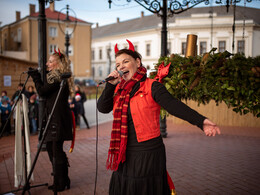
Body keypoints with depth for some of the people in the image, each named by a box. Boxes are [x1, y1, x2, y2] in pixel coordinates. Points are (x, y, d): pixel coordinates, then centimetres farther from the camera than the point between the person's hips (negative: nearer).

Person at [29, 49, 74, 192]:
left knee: (57, 150, -4)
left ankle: (61, 184, 7)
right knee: (50, 147, 17)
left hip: (58, 119, -11)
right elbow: (45, 92, 20)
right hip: (53, 117, 11)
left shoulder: (58, 77, -13)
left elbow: (42, 91, -13)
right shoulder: (59, 77, 18)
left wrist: (35, 77, -2)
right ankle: (62, 180, 31)